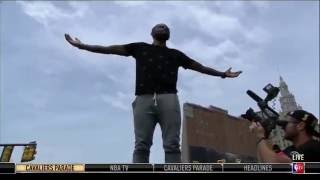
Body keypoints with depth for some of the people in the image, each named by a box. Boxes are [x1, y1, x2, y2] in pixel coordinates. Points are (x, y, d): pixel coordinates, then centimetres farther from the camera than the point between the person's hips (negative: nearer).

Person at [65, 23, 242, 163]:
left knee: (172, 146, -10)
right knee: (141, 146, -10)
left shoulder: (175, 54, 27)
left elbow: (200, 67, 33)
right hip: (144, 100, -1)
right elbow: (109, 49, 23)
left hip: (168, 99, 1)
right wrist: (82, 45, 22)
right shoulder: (140, 48, 24)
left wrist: (223, 74, 36)